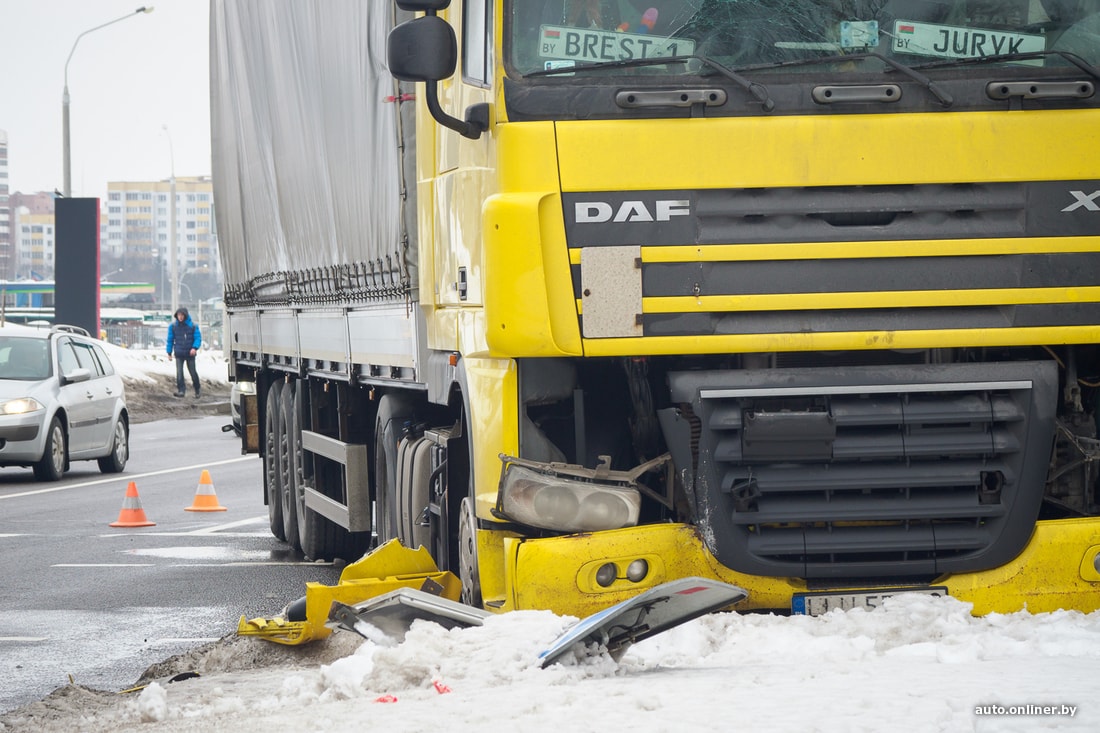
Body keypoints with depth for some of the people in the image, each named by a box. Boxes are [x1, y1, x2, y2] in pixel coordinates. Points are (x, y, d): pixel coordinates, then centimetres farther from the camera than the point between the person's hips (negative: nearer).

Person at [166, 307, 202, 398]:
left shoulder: (193, 326, -5)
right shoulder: (173, 326, 0)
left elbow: (198, 338, -5)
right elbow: (170, 340, 7)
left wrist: (195, 348, -22)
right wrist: (169, 352, 6)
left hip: (190, 353, -1)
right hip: (179, 354, 1)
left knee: (193, 372, 8)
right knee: (179, 373, -10)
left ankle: (197, 390, 24)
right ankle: (181, 390, -8)